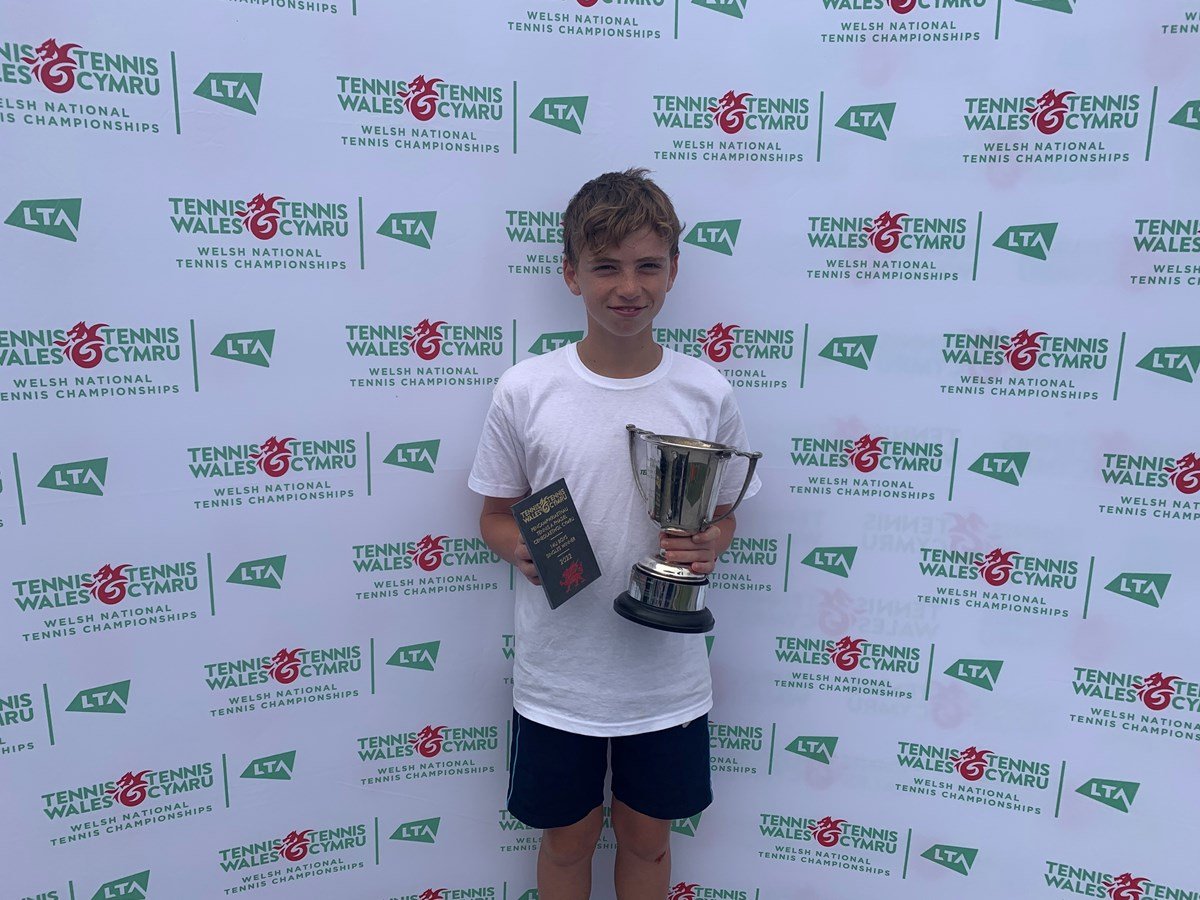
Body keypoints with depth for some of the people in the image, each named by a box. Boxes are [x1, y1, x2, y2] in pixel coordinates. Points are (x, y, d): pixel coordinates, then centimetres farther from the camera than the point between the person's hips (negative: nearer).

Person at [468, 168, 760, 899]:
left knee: (647, 836, 23)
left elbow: (724, 514, 4)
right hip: (557, 676, 0)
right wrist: (521, 549, -21)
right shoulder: (525, 391, -11)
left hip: (666, 677, 1)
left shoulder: (707, 394, -8)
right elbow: (495, 513, 0)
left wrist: (709, 547, -18)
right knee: (568, 837, 21)